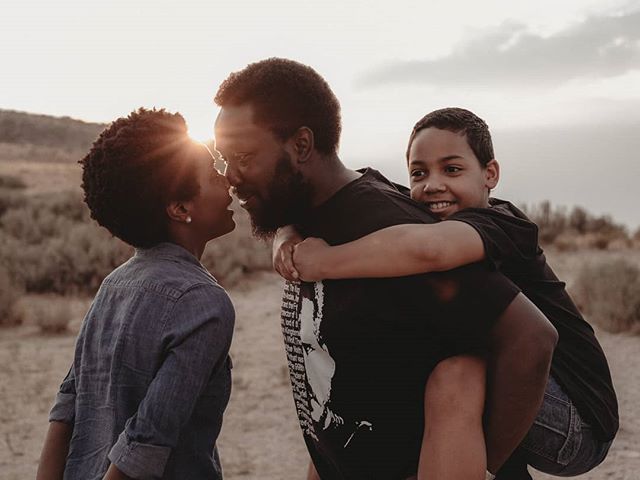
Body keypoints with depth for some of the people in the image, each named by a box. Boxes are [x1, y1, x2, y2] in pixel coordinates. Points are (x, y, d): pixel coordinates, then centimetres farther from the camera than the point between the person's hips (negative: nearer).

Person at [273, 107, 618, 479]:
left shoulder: (502, 225, -23)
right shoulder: (417, 221, 0)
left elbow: (429, 247, -46)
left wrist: (323, 262, -35)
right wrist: (291, 238, -22)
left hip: (578, 425, -8)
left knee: (455, 373, -31)